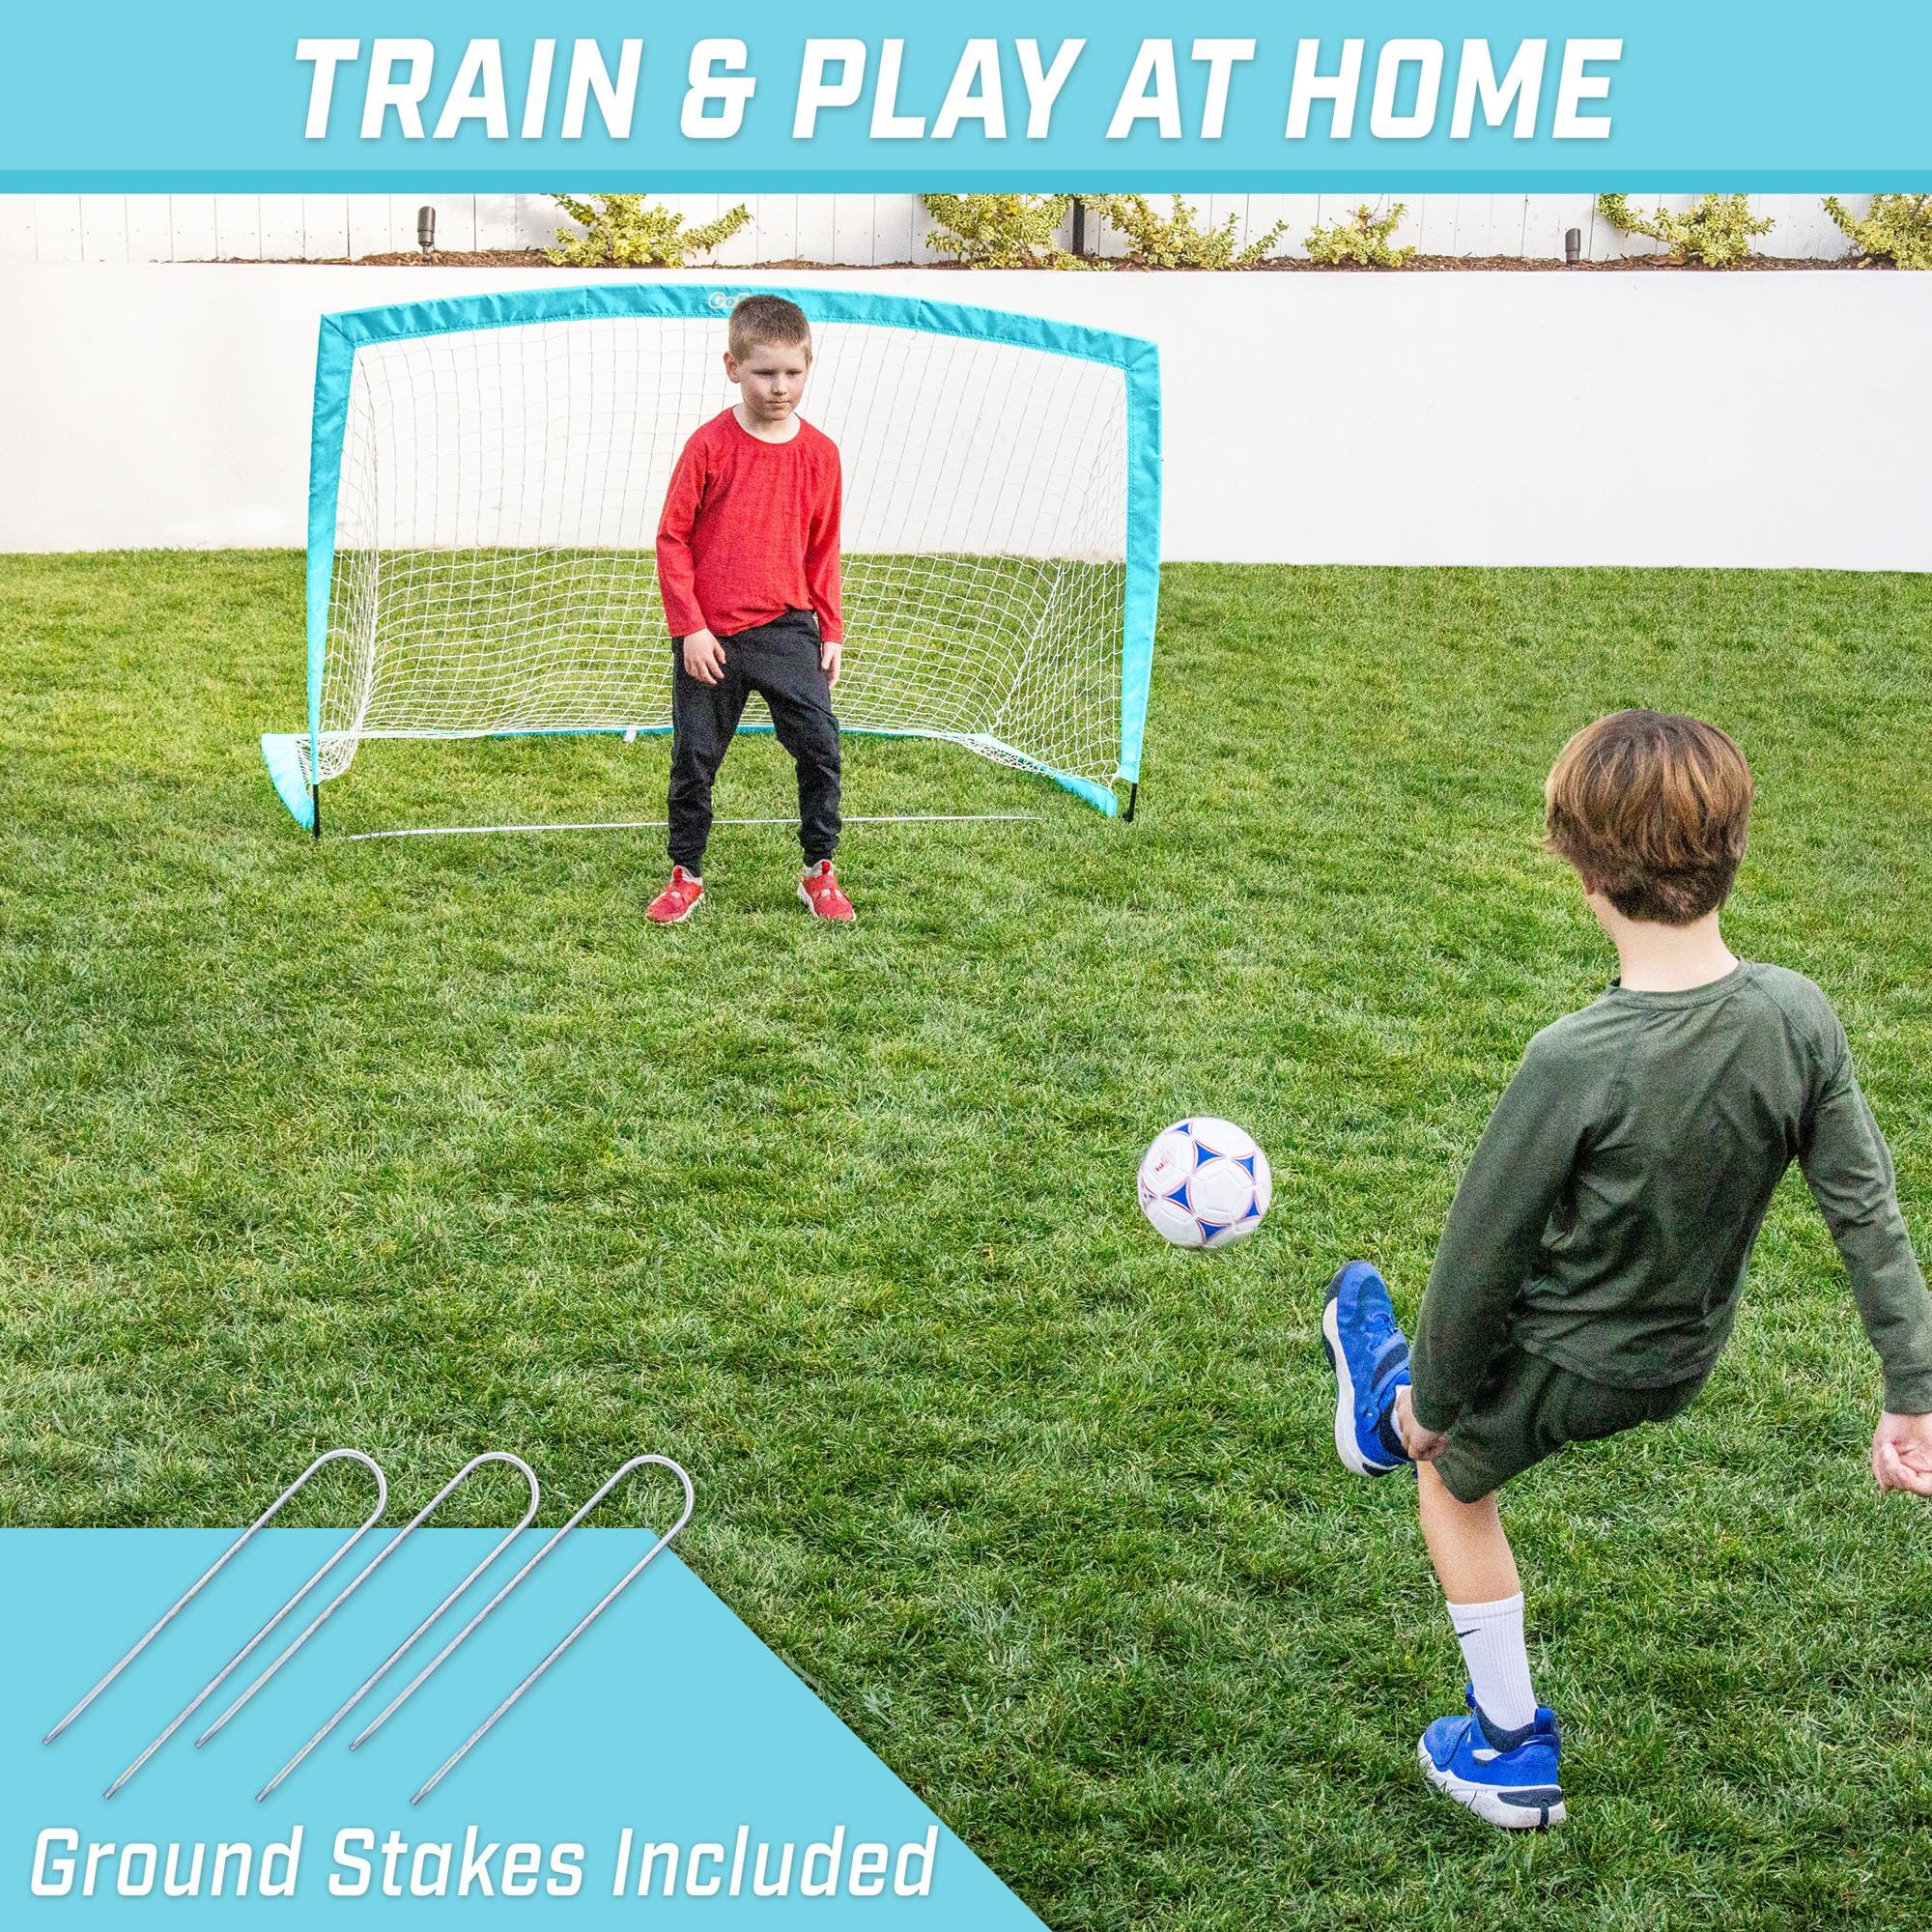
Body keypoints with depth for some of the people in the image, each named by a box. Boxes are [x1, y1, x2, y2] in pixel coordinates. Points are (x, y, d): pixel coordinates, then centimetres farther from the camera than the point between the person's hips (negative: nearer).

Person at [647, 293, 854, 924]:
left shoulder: (819, 452, 1)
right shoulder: (709, 445, -8)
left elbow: (823, 550, 10)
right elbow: (672, 538, -5)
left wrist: (831, 631, 8)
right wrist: (689, 627, -9)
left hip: (786, 630, 2)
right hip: (709, 638, -2)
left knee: (820, 745, -7)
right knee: (694, 757, 6)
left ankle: (819, 872, 8)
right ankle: (686, 877, 22)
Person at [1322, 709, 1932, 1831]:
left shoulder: (1578, 1063, -35)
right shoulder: (1800, 1019, -21)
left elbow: (1485, 1253, -23)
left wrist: (1434, 1399, -6)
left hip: (1563, 1367, -5)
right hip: (1685, 1359, 5)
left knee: (1454, 1480, 27)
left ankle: (1510, 1751, 38)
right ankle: (1386, 1408, 66)